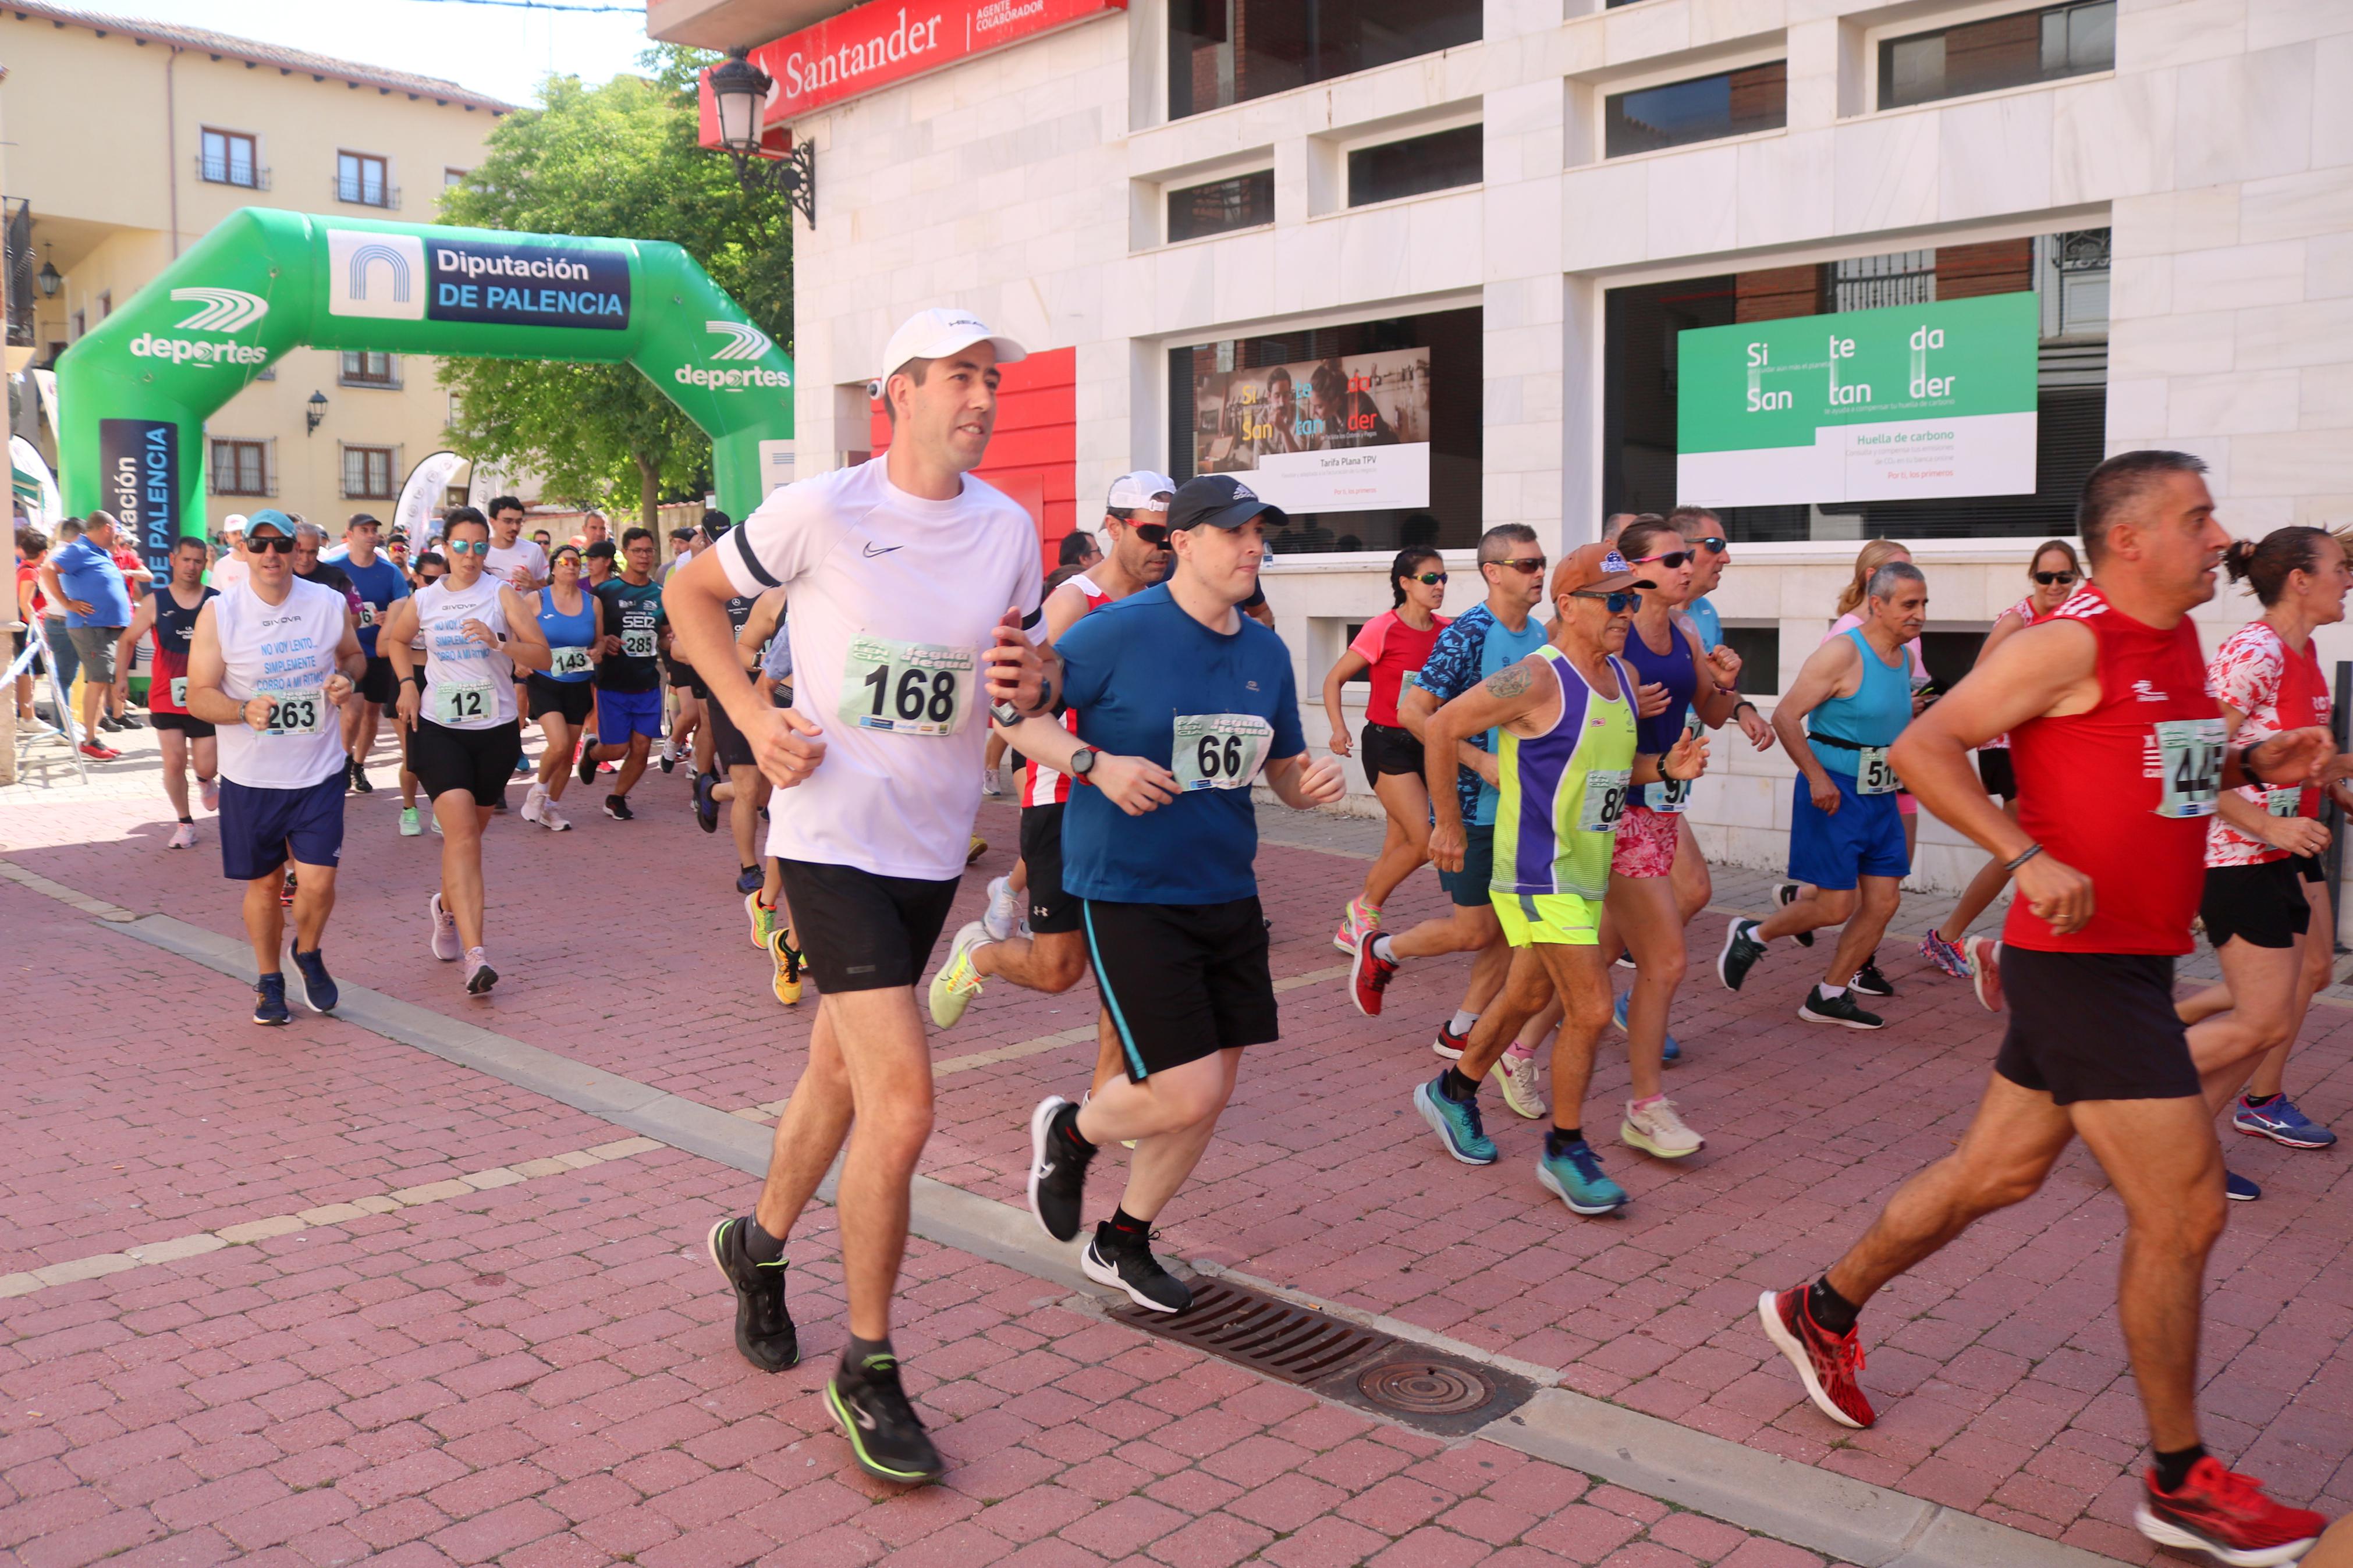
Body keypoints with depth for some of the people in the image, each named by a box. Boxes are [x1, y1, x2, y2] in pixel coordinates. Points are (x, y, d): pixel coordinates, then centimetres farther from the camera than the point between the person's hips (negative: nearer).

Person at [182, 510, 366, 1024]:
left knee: (318, 883, -6)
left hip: (319, 772, 1)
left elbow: (354, 655, 16)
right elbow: (198, 696, -7)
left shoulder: (330, 604, -2)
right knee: (264, 884, 11)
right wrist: (245, 711, -27)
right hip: (250, 777, -1)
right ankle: (269, 980, 33)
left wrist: (347, 678, -8)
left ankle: (309, 954, 26)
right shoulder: (219, 613, -8)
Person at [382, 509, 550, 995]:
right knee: (462, 833, -15)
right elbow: (396, 639, 25)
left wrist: (499, 643, -26)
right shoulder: (423, 601, 5)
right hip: (439, 728, -1)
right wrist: (408, 683, 9)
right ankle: (475, 957, -21)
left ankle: (446, 906, 46)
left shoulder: (502, 595, -2)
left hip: (495, 728, 1)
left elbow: (542, 656, -9)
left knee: (470, 833, 15)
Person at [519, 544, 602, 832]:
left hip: (579, 686, 4)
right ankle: (539, 789, 11)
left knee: (569, 752, 8)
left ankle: (552, 808, 26)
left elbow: (600, 640, 13)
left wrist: (598, 651, -8)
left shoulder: (593, 602, 6)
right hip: (544, 683, -4)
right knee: (559, 744, -19)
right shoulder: (537, 599, -2)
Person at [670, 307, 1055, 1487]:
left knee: (841, 1074, 20)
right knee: (903, 1100, -14)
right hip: (833, 837, -6)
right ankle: (867, 1376, 4)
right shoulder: (820, 513, -11)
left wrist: (1035, 680, -11)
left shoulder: (1009, 529, 2)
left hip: (932, 845, 6)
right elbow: (692, 593, 3)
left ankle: (759, 1242, 48)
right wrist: (753, 718, -9)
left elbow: (1030, 665, 14)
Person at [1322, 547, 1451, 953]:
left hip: (1423, 744, 6)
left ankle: (1353, 929, 22)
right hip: (1386, 742, -6)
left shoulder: (1446, 631, 5)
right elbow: (1334, 679, -6)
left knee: (1399, 846, 9)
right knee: (1424, 841, -14)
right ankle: (1364, 909, 8)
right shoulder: (1383, 629, -11)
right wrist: (1339, 729, -17)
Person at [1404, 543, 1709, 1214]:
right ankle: (1565, 1152, 7)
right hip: (1540, 874, -9)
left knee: (1528, 995, 20)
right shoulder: (1538, 678, -18)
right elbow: (1441, 729, -14)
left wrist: (1665, 768, -1)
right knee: (1591, 1009, -10)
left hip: (1588, 870, 9)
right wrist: (1449, 823, -9)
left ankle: (1453, 1092, 41)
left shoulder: (1623, 677, 8)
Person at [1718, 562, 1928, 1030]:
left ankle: (1828, 997, 16)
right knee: (1837, 906, -6)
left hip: (1879, 794, 8)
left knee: (1883, 901, 4)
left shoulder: (1904, 659, 10)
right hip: (1832, 792, -8)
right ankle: (1752, 935, 19)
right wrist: (1817, 778, -21)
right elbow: (1785, 716, -18)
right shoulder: (1842, 654, -15)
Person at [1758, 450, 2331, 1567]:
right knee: (2183, 1209, -3)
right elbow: (1924, 744, -19)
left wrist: (2252, 765, 8)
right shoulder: (2072, 642, -14)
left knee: (1998, 1172, 16)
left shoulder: (2179, 643, 13)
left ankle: (1823, 1311, 32)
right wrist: (2029, 857, -27)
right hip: (2081, 959, -9)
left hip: (2133, 961, 9)